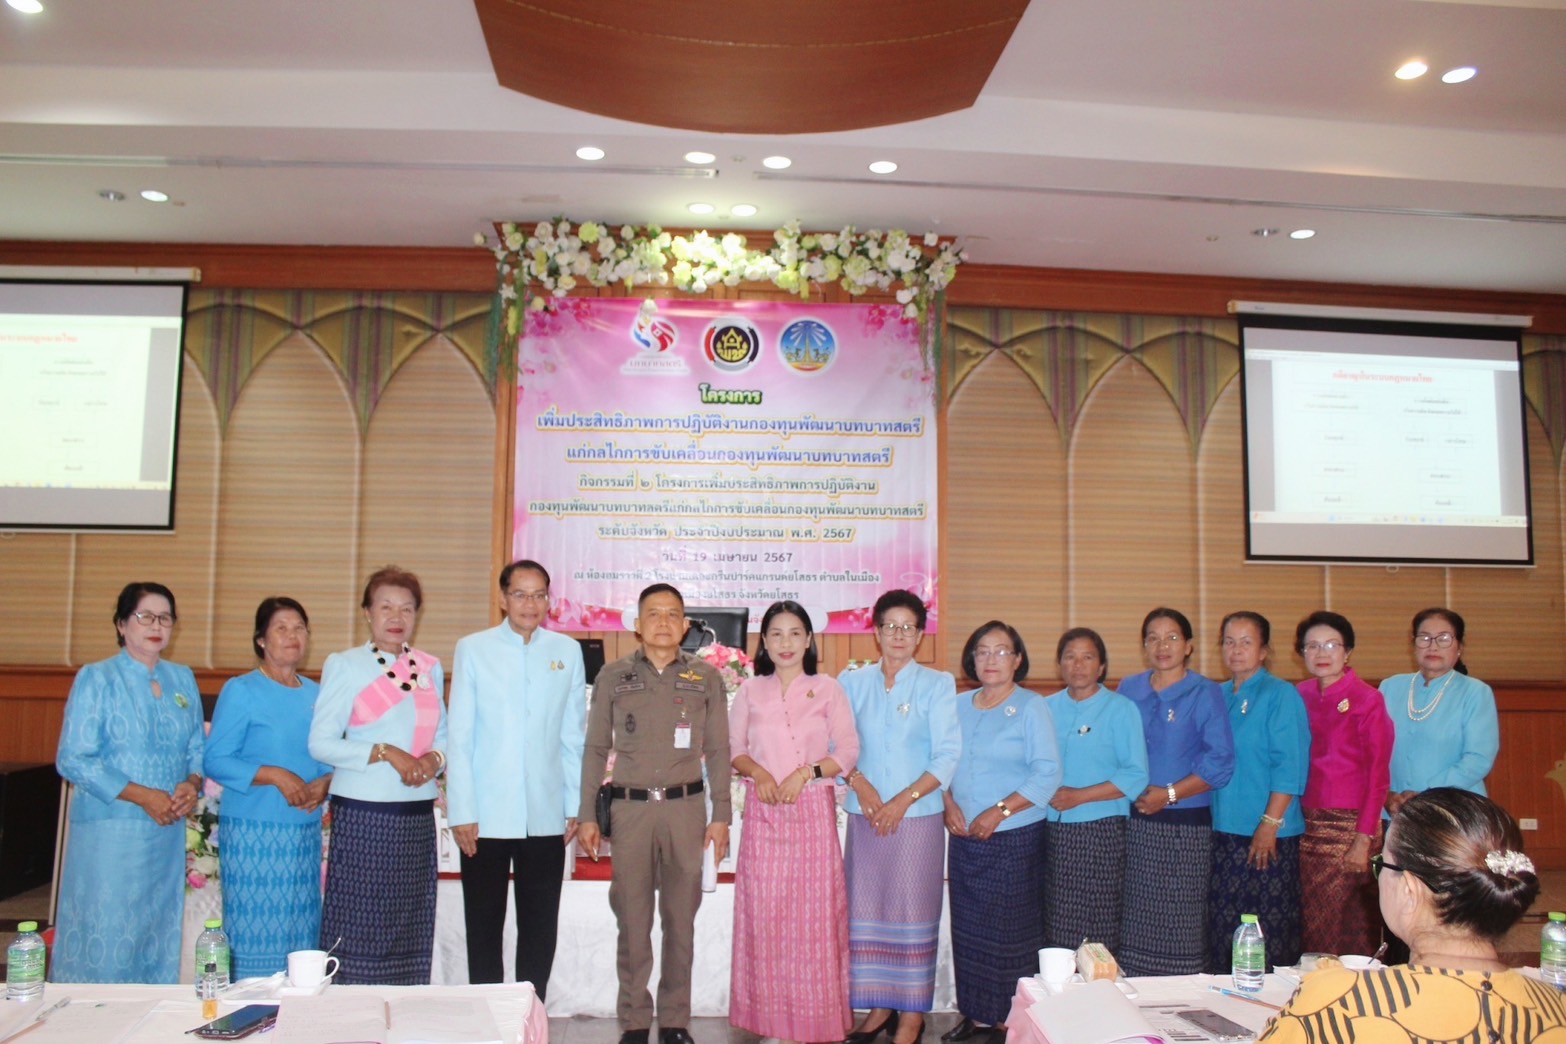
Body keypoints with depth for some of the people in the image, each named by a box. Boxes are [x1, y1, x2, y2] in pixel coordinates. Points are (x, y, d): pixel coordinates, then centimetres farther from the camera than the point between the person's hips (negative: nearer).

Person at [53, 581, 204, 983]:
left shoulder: (183, 680, 12)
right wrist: (142, 796, -16)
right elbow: (73, 759, -8)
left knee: (159, 937, 8)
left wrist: (192, 784, -8)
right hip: (110, 828, -4)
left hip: (168, 830, 5)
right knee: (105, 938, -3)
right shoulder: (96, 679, -2)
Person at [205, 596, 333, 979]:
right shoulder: (240, 690, -3)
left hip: (305, 829, 5)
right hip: (253, 829, -5)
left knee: (302, 932, 7)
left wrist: (325, 782, -6)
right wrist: (275, 776, -18)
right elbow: (215, 760, -9)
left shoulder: (316, 695, 12)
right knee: (255, 933, -4)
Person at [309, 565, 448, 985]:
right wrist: (386, 753, -16)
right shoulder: (344, 665, 1)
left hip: (417, 814, 4)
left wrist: (434, 758, -7)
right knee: (358, 928, -3)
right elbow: (321, 742, -6)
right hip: (363, 813, -4)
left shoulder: (430, 668, 13)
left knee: (410, 931, 7)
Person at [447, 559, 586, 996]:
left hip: (546, 816, 1)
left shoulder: (567, 651, 6)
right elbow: (459, 737, 0)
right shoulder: (473, 649, 1)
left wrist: (575, 806, 6)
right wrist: (461, 812, -4)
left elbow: (573, 735, 8)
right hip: (486, 816, -1)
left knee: (540, 928, 9)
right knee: (484, 927, 7)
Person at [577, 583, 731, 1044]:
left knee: (681, 918, 6)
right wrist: (586, 814, 3)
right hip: (630, 807, 0)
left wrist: (721, 815, 2)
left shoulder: (706, 677, 6)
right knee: (632, 919, 4)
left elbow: (718, 751, 7)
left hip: (685, 807, 0)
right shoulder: (613, 676, 6)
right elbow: (595, 748, 7)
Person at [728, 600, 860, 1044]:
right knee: (763, 909, 1)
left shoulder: (828, 689, 3)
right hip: (763, 811, 1)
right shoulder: (750, 691, 8)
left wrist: (808, 772, -13)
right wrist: (758, 772, -10)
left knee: (814, 910, 0)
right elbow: (732, 747, 8)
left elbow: (848, 750, 1)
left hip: (814, 809, -1)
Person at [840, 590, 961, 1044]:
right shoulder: (853, 683, 8)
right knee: (866, 909, 6)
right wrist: (861, 785, -12)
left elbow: (947, 755, -5)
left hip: (918, 816, -2)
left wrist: (903, 800, -13)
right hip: (864, 815, 3)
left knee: (913, 909, 2)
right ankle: (879, 1006, 20)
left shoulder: (937, 685, 1)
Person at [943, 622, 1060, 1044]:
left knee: (1010, 930, 1)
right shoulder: (958, 706, 11)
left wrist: (1000, 811, -17)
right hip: (964, 836, 5)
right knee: (968, 927, 9)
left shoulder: (1031, 708, -5)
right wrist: (948, 803, -4)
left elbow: (1047, 773, -11)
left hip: (1014, 839, -5)